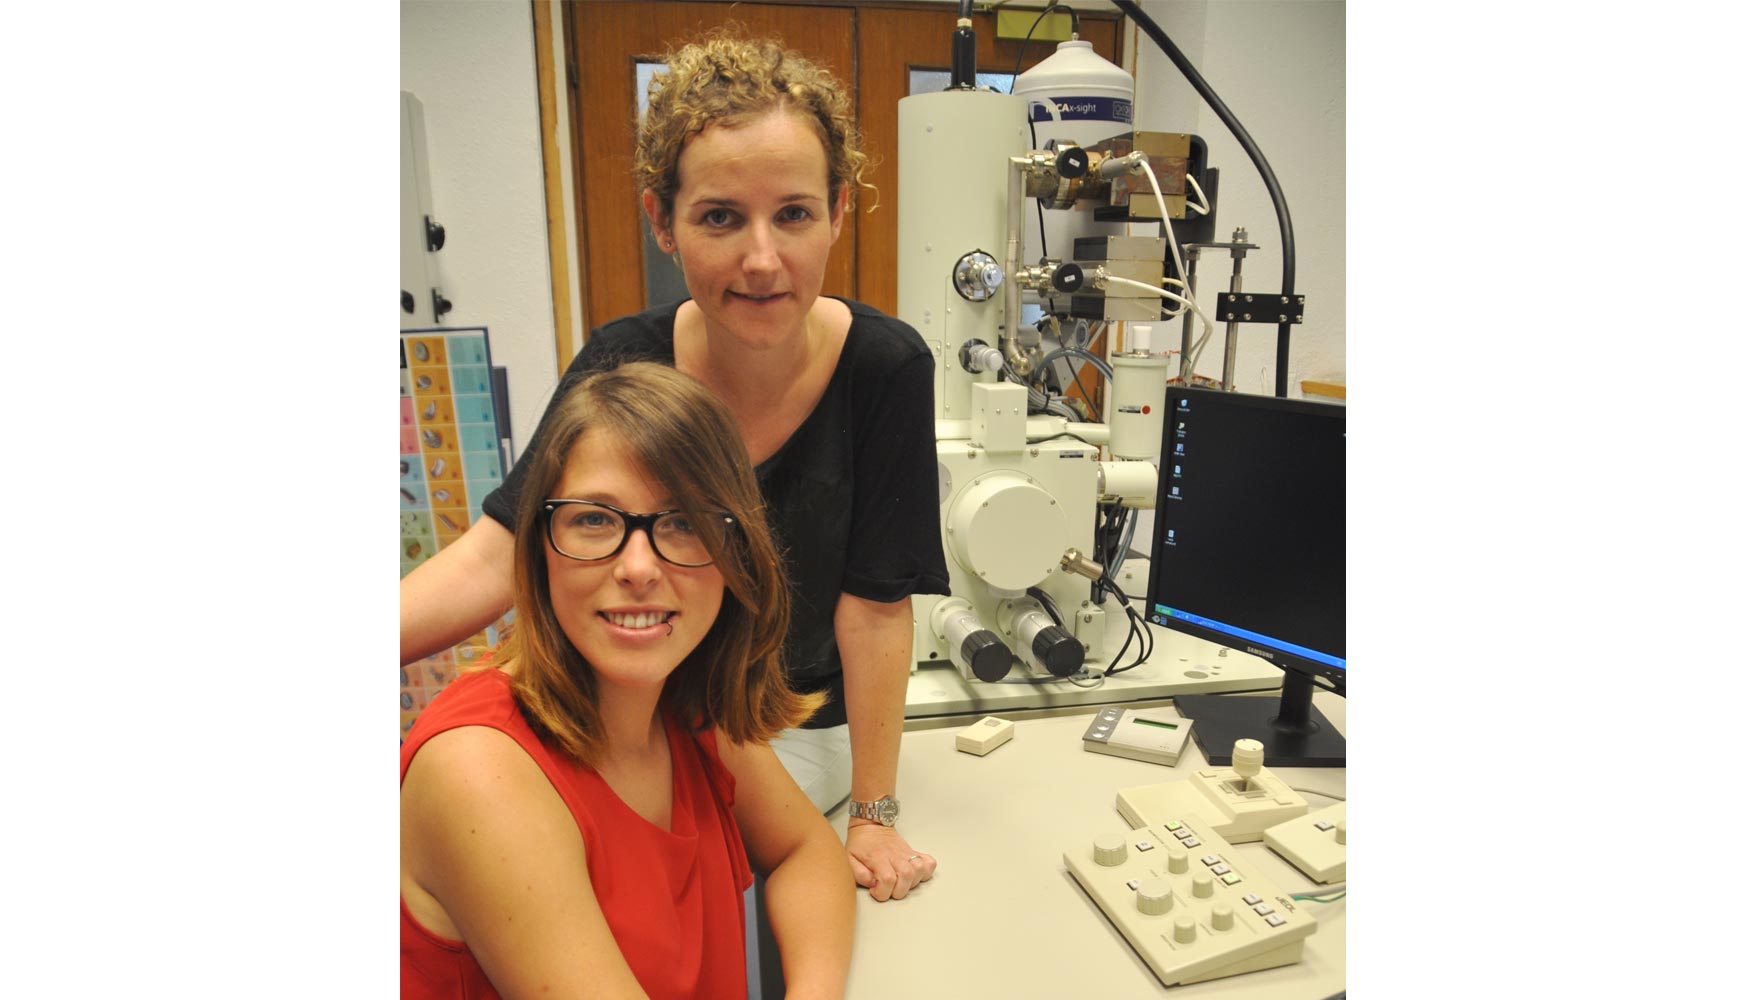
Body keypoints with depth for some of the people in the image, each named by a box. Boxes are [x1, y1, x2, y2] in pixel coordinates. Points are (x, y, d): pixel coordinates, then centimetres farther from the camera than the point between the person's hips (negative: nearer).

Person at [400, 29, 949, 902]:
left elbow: (876, 606, -16)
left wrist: (873, 814, -12)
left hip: (795, 726, -2)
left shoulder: (886, 370, -19)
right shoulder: (618, 366, -12)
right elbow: (495, 559, -16)